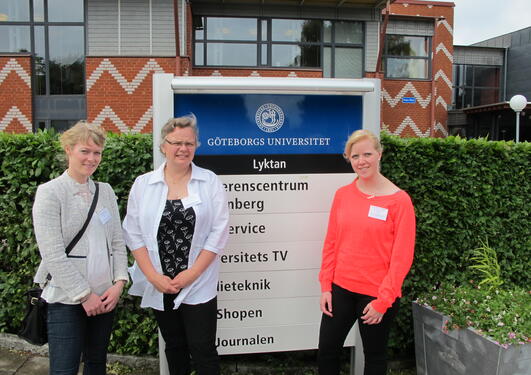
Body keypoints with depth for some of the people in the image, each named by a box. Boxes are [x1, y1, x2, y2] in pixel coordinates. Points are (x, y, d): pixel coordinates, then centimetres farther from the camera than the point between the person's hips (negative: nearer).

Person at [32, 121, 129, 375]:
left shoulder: (105, 191, 7)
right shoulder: (50, 192, -8)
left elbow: (118, 242, 8)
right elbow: (52, 254, -14)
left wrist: (119, 282, -5)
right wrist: (85, 295, -14)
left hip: (105, 297, 5)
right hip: (67, 298, -5)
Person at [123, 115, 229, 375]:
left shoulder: (210, 182, -2)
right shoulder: (143, 184, 3)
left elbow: (219, 231, -6)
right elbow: (134, 234, 1)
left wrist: (193, 273, -11)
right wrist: (154, 276, -8)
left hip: (198, 285, -2)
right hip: (159, 286, 2)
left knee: (203, 350, 2)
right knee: (174, 347, 18)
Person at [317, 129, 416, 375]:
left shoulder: (399, 200, -11)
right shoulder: (342, 194, 1)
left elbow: (402, 256, -11)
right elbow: (331, 243, 5)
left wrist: (383, 301, -12)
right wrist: (326, 287, 2)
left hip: (378, 294, -3)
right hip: (340, 289, 4)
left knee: (374, 355, 17)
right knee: (326, 351, 12)